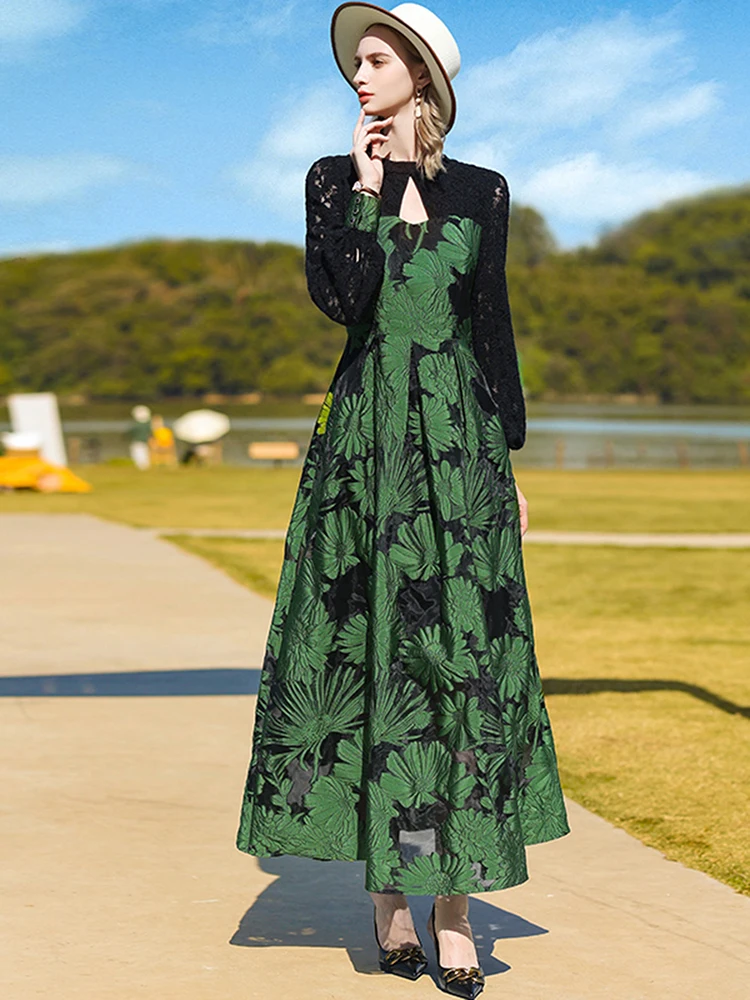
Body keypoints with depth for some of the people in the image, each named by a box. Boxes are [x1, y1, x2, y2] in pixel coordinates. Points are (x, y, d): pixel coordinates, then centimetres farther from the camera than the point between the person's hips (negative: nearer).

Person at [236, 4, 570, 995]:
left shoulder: (481, 193, 9)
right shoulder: (334, 179, 7)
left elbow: (496, 330, 11)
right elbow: (339, 294, -11)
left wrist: (511, 462, 7)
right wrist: (368, 187, -8)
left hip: (462, 445, 1)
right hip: (367, 441, 0)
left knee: (463, 655, -3)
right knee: (370, 648, -1)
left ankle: (455, 901, 2)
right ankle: (387, 893, 9)